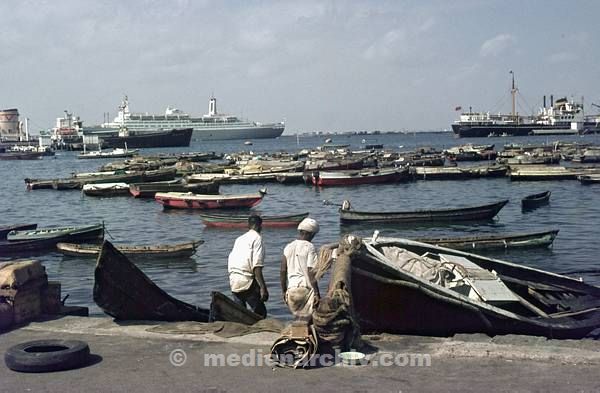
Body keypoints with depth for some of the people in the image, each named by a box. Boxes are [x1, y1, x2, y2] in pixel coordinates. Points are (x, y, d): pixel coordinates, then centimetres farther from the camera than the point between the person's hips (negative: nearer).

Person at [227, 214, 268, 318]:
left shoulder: (239, 239, 18)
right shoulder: (257, 238, -4)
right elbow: (257, 266, -14)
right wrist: (263, 287, -16)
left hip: (233, 280, 7)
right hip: (246, 281, -7)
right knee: (260, 313, -2)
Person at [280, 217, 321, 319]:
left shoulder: (288, 247, 9)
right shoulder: (309, 247, -6)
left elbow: (283, 272, 8)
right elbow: (311, 272, -12)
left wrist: (284, 291, 16)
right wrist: (317, 293, -10)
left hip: (291, 289, 5)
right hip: (305, 289, -5)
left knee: (299, 318, 15)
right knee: (309, 319, -1)